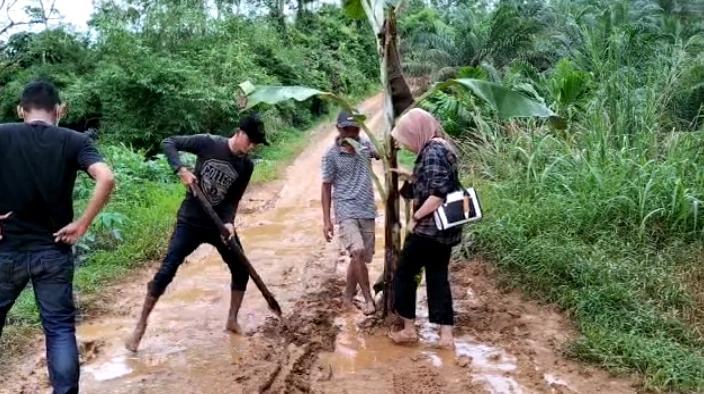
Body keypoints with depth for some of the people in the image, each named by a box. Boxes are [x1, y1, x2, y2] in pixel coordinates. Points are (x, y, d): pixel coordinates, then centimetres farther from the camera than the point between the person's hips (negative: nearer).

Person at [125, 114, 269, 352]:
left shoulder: (246, 166, -3)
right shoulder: (208, 143, -13)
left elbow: (233, 200, -1)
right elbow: (168, 143, -9)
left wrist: (229, 222, -20)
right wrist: (181, 170, -24)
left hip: (220, 223, 4)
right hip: (191, 222, -4)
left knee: (241, 271, 7)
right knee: (166, 272, -7)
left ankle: (232, 321, 27)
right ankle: (141, 326, 6)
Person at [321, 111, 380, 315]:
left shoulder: (365, 144, 3)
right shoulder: (331, 154, -6)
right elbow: (326, 187, -2)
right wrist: (326, 220, -5)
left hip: (367, 210, 5)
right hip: (346, 210, -4)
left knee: (361, 257, 11)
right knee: (358, 252, -22)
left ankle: (348, 296, 28)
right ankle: (369, 299, -10)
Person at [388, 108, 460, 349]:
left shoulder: (432, 152, -18)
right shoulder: (442, 148, 12)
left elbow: (438, 195, -25)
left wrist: (416, 217, -15)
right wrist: (411, 175, 20)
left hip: (429, 228, -9)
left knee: (404, 273, 6)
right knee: (438, 277, 12)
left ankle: (409, 329, 16)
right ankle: (446, 335, 13)